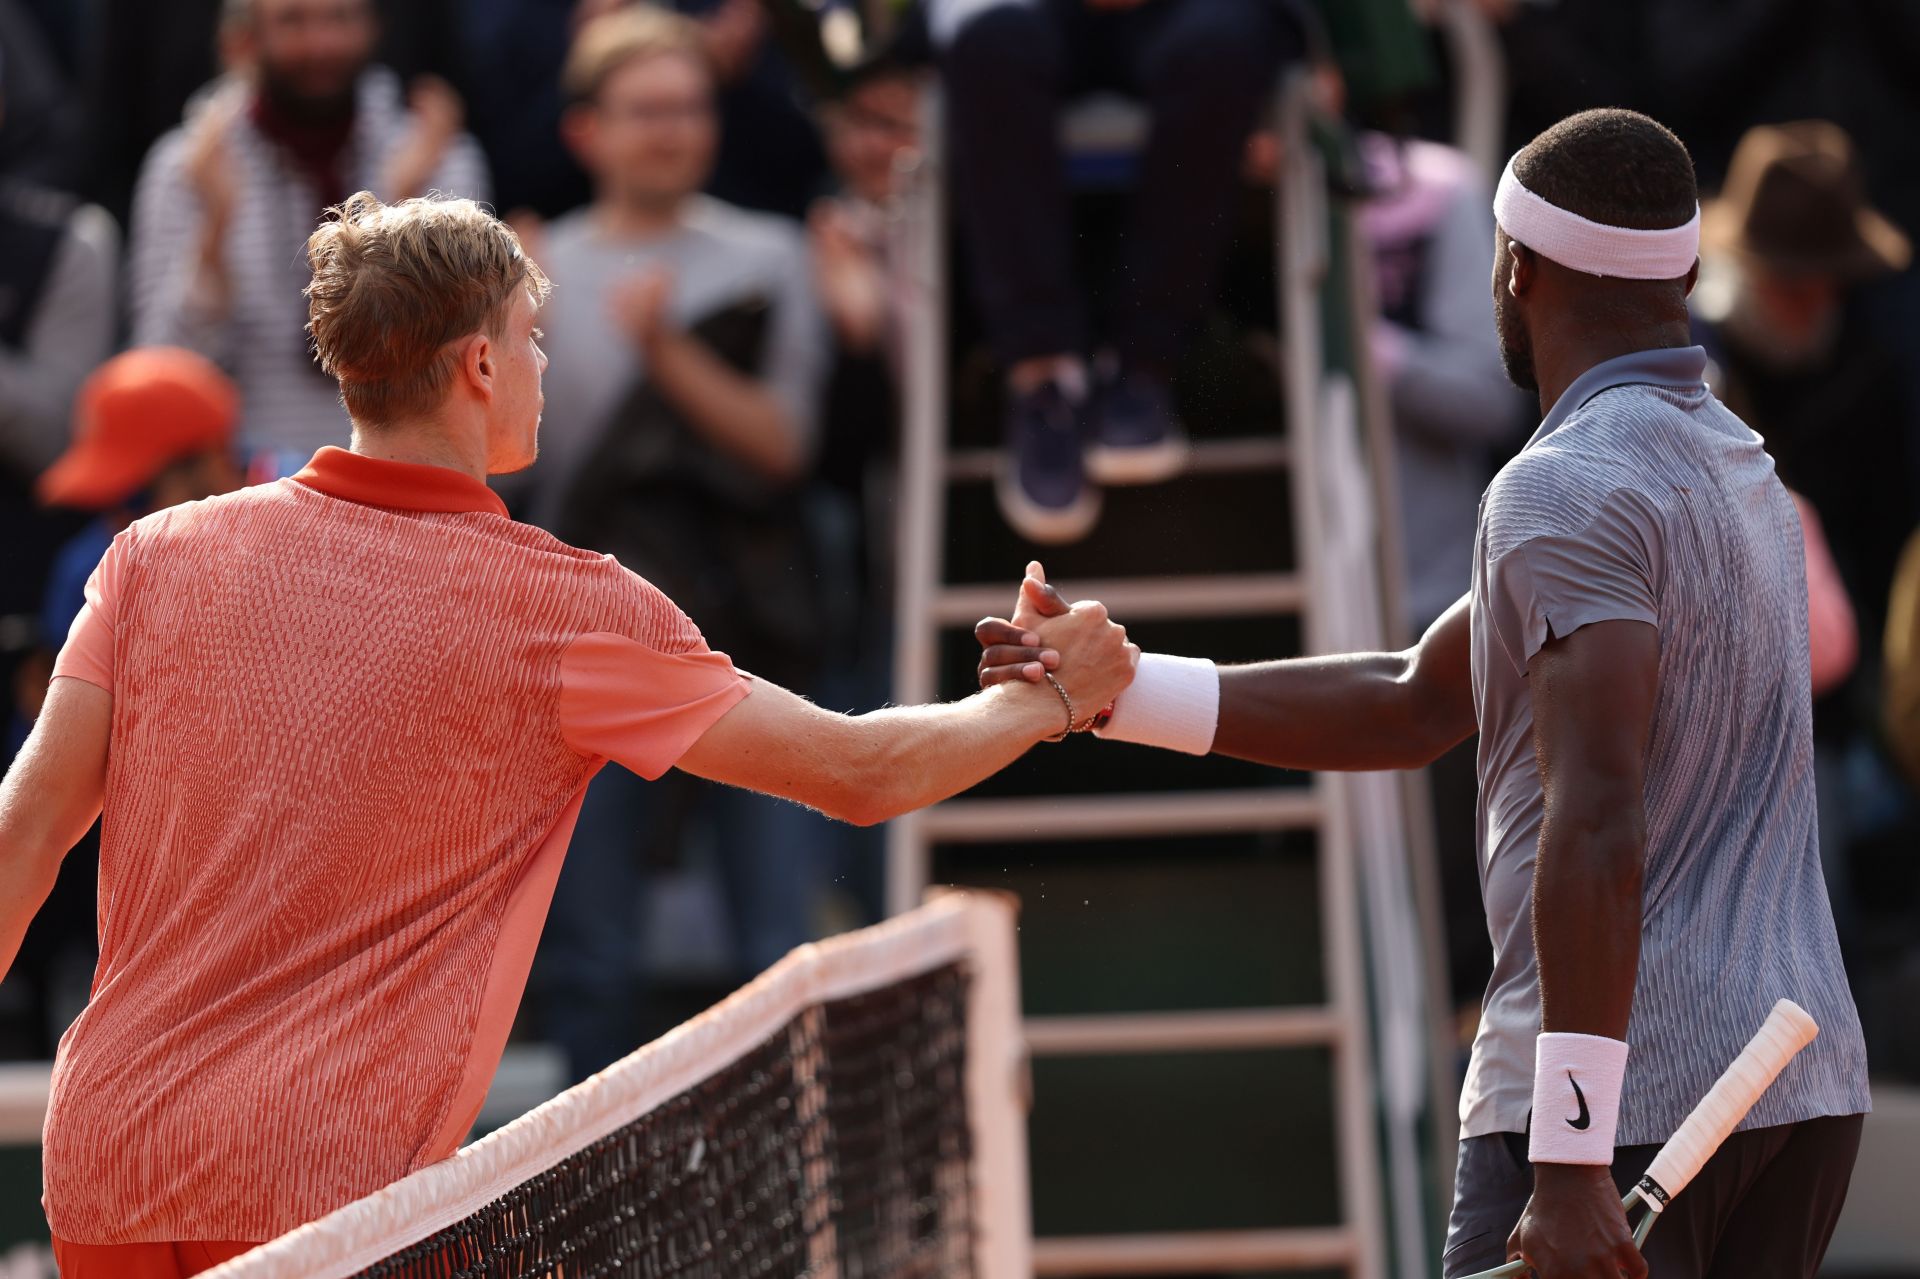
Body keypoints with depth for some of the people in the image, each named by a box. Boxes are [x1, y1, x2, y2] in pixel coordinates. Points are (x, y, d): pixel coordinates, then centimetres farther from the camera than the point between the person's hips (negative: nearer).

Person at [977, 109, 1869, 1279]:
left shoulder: (1566, 490, -12)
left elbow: (1597, 824, -23)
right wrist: (1120, 690, 20)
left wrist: (1573, 1161, -26)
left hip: (1622, 1096, -9)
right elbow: (1418, 706, 20)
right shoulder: (1735, 464, 18)